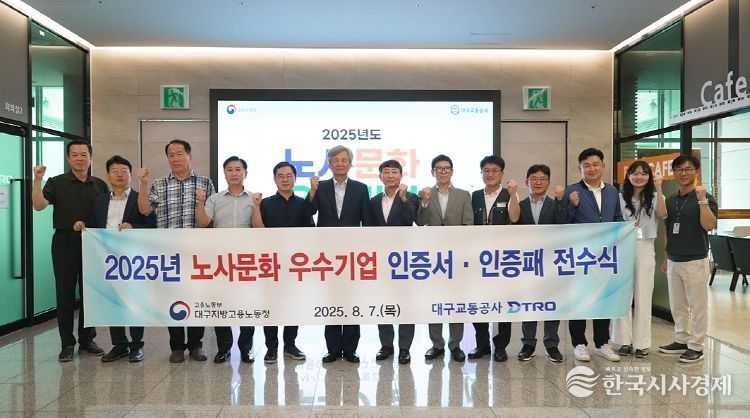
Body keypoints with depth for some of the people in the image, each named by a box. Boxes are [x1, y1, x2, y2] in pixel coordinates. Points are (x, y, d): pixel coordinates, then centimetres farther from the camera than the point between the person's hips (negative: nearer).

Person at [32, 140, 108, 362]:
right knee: (65, 293, 2)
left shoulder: (100, 185, 9)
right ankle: (67, 344, 10)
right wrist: (38, 179, -20)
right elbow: (39, 205, -11)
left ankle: (87, 339, 19)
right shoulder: (57, 182, 3)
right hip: (65, 242, -2)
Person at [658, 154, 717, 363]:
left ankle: (696, 346, 12)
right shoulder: (671, 200, 10)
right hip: (673, 261, 6)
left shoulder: (705, 198, -8)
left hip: (695, 260, -6)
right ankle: (681, 340, 27)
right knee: (677, 305, 14)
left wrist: (702, 200, -27)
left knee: (697, 305, 3)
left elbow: (709, 226, -23)